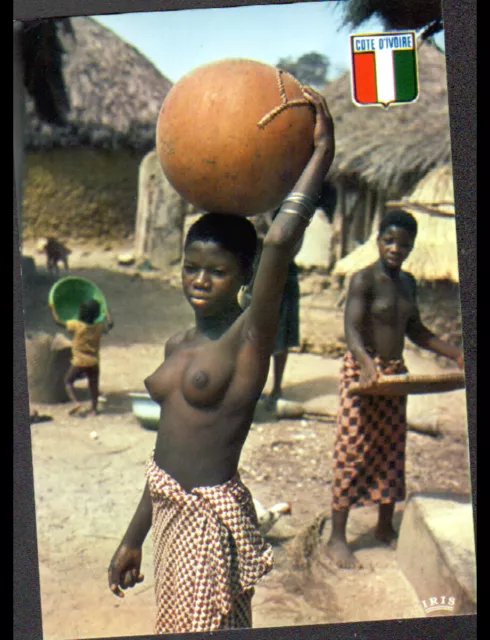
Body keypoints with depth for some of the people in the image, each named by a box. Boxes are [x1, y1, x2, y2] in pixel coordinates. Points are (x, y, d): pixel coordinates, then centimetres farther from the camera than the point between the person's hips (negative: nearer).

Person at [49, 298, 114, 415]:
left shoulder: (76, 325, -15)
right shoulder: (99, 327, -5)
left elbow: (58, 321, -5)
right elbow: (110, 324, 16)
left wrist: (53, 309, 11)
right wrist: (106, 312, 31)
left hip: (79, 362, -3)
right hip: (94, 362, 3)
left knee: (68, 381, 14)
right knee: (93, 384, 19)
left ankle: (75, 401, -6)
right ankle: (94, 408, 22)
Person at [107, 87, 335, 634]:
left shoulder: (249, 337, -14)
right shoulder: (178, 345, 8)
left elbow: (279, 243, -32)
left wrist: (321, 152, -23)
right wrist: (134, 538, 20)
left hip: (212, 517, -8)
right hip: (168, 508, 8)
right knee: (177, 624, 18)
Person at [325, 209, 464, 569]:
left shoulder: (408, 282, 11)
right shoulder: (364, 279, -12)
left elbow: (415, 330, 20)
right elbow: (352, 327, -23)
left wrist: (455, 353, 12)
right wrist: (365, 360, -41)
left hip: (395, 373, 7)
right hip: (363, 372, -7)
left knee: (392, 451, 13)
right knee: (353, 452, -4)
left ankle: (386, 527, 29)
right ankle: (337, 537, 6)